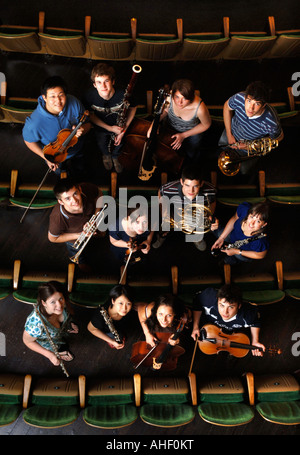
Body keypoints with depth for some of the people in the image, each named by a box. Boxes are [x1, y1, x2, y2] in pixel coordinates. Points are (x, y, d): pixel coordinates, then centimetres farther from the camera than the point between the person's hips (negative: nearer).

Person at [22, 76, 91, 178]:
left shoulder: (74, 103, -32)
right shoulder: (35, 122, -40)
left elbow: (87, 124, -15)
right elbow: (29, 140, -19)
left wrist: (82, 129, -39)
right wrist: (46, 158, -25)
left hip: (77, 150, 3)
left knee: (77, 172, 33)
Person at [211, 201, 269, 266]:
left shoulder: (260, 241, -46)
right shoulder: (244, 209, -37)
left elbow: (261, 255, -22)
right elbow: (234, 219, -12)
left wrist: (237, 251, -21)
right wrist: (221, 238, -10)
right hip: (234, 235, 4)